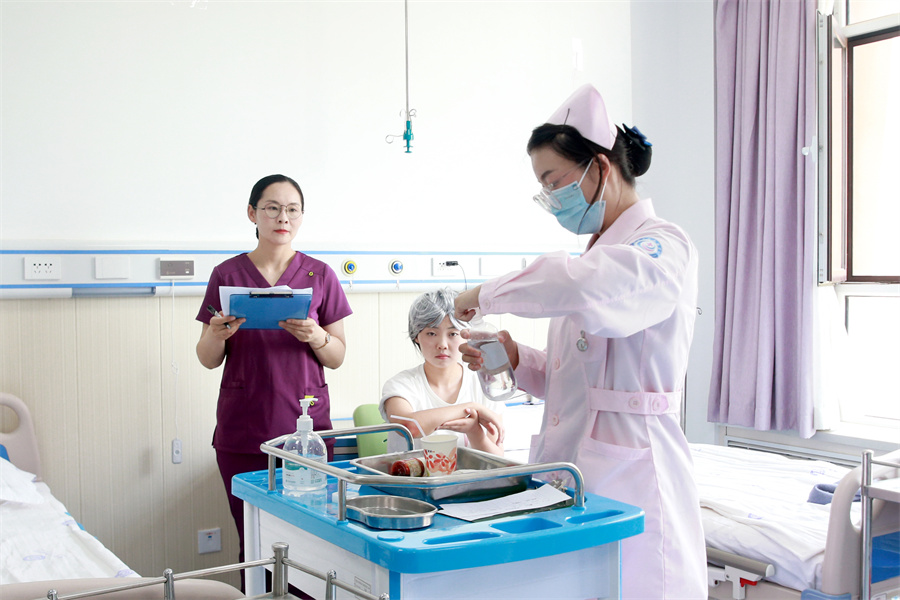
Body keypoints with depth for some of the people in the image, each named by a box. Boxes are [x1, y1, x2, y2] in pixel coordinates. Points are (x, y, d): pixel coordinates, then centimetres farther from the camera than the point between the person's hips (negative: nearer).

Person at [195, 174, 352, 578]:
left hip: (306, 426, 0)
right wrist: (217, 335, -14)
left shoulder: (319, 275, 6)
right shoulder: (227, 275, 5)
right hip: (243, 432, 0)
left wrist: (316, 337, -14)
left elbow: (337, 357, 6)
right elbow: (208, 360, 7)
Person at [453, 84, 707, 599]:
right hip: (573, 470, 8)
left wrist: (488, 295, -19)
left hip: (629, 481, -8)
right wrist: (515, 359, 3)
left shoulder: (663, 246, -10)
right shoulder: (600, 251, 18)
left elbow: (581, 288, -34)